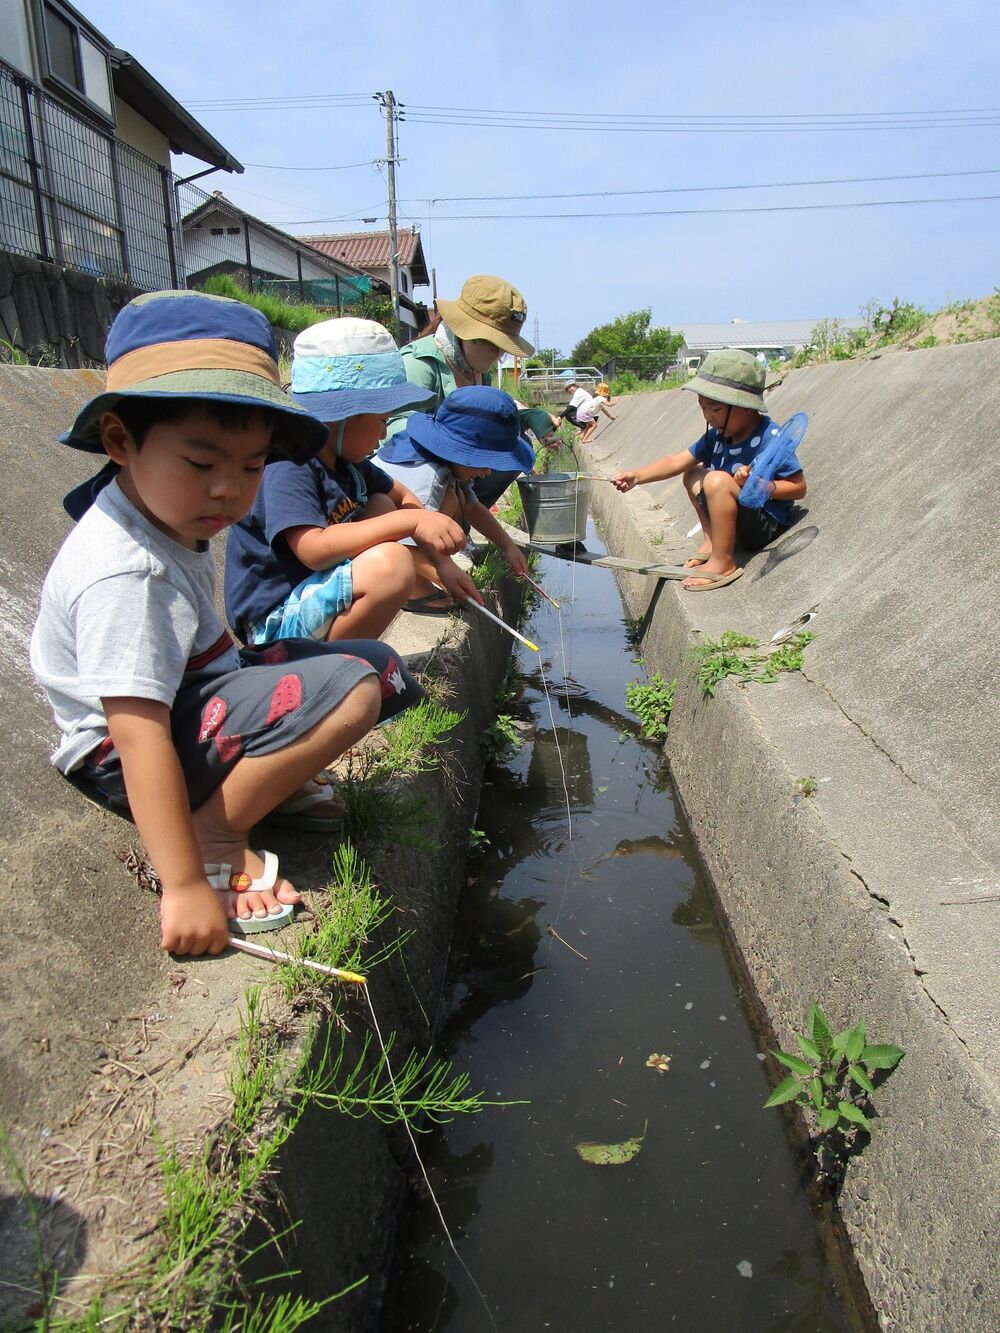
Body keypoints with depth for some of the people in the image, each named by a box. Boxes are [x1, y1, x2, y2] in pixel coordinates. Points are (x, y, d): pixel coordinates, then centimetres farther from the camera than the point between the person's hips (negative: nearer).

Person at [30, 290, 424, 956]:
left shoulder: (168, 519, 2)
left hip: (188, 698, 10)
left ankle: (270, 774, 1)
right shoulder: (126, 573, -28)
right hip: (128, 759, -9)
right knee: (347, 689, -29)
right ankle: (218, 835, -16)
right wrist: (185, 888, -31)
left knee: (383, 668, 7)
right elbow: (139, 736, -32)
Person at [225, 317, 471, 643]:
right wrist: (410, 520, -31)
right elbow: (314, 549, -33)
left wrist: (442, 562, 8)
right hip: (277, 623, -10)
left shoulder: (345, 457, 7)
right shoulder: (286, 467, -20)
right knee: (391, 564, -29)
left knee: (382, 506, 8)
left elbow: (402, 497, 20)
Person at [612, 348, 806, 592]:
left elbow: (799, 487, -20)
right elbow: (678, 462, -3)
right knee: (692, 476, 18)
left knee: (717, 480, -31)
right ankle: (711, 542, 11)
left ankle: (722, 563, -22)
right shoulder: (717, 436, 1)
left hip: (768, 525, -9)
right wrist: (637, 476, -14)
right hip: (742, 520, 9)